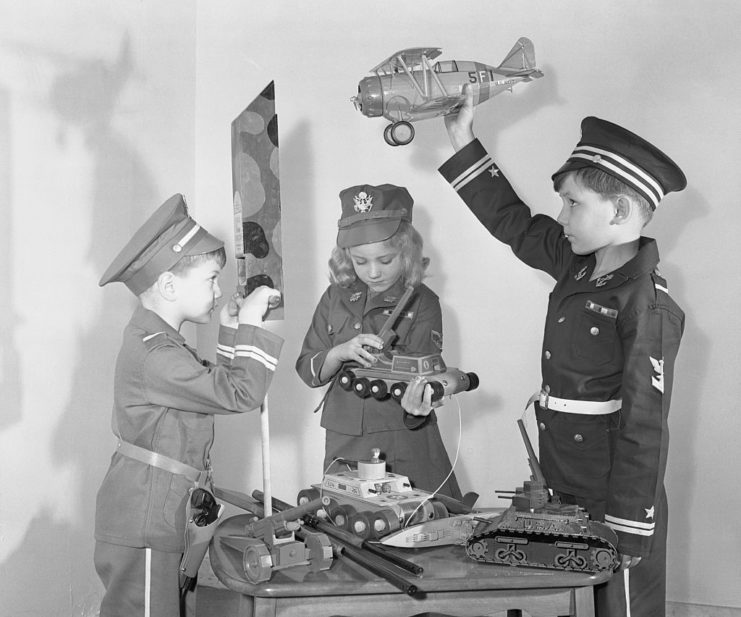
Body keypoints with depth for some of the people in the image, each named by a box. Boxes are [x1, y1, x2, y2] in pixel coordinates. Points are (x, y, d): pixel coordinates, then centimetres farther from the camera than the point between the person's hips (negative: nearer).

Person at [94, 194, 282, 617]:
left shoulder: (161, 342, 14)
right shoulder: (154, 355, -21)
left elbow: (218, 390, 21)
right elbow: (242, 393, -23)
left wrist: (231, 334, 14)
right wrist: (250, 326, -14)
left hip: (168, 517, 10)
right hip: (142, 525, -10)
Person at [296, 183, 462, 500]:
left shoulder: (421, 302, -5)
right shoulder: (336, 298, 5)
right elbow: (307, 370, 3)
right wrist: (341, 352, -16)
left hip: (407, 447, -3)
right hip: (344, 442, 3)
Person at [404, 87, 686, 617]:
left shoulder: (647, 305, -19)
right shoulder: (578, 265, 4)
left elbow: (644, 429, -20)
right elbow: (513, 221, 17)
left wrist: (627, 533, -18)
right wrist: (464, 143, 15)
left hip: (617, 504, -8)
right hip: (565, 494, 8)